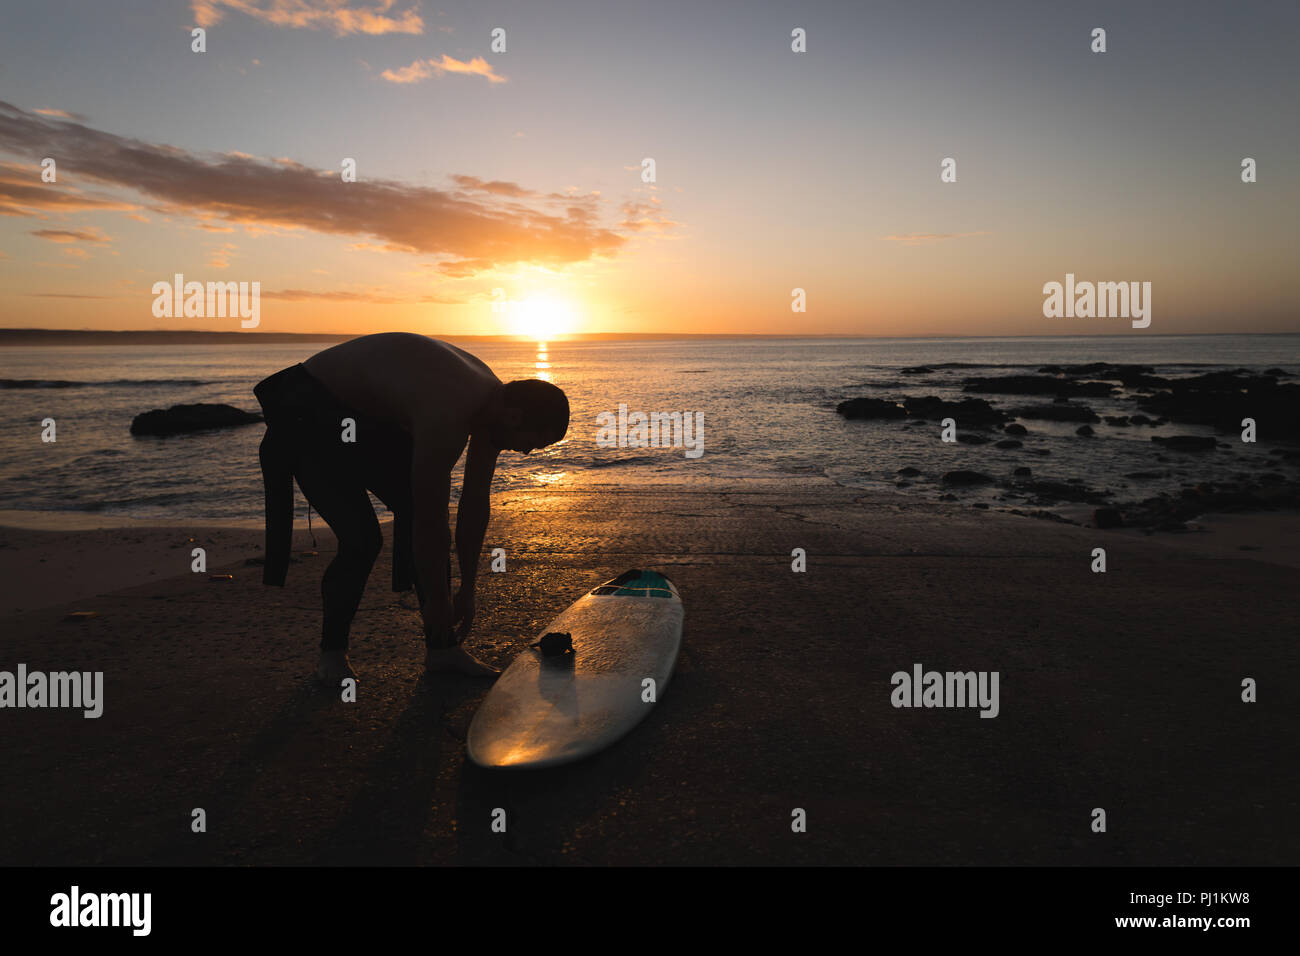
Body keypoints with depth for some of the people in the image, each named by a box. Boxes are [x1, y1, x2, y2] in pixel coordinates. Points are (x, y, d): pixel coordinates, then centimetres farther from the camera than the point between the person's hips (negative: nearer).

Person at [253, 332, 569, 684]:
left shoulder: (494, 398, -8)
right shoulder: (447, 416, -37)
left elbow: (475, 504, -1)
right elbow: (428, 523, -29)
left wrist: (466, 593, 3)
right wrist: (437, 600, -15)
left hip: (370, 416, 9)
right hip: (307, 413, -9)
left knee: (420, 510, -1)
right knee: (361, 539, -17)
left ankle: (442, 647, 8)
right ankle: (332, 652, 7)